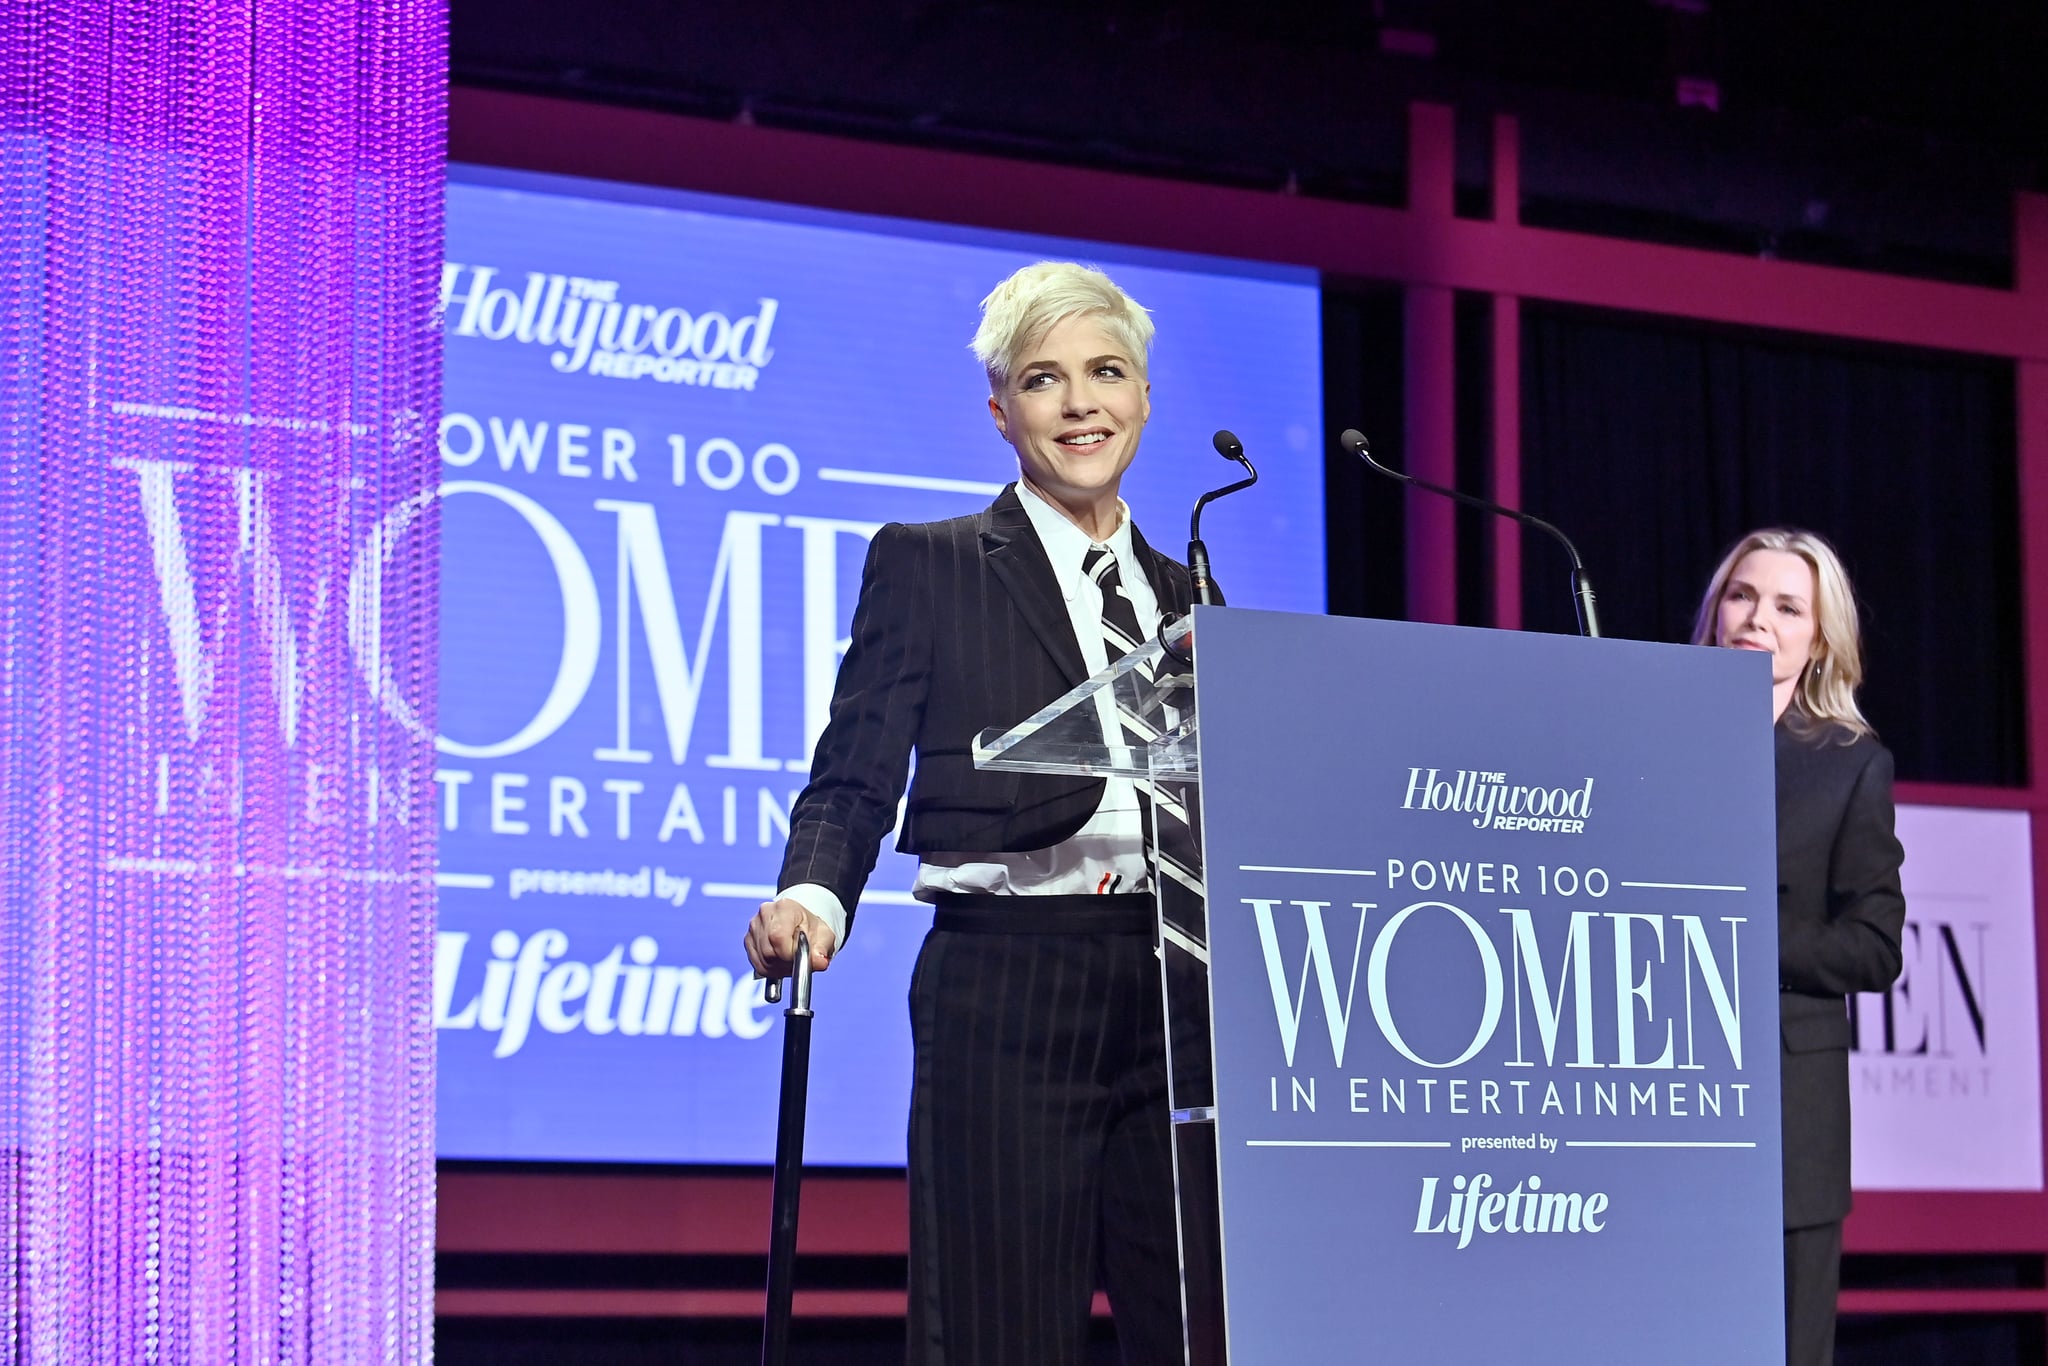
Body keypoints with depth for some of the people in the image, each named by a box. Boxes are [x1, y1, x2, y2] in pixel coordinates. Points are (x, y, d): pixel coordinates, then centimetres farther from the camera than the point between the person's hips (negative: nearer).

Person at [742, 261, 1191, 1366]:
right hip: (1005, 994, -4)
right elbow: (855, 779, -2)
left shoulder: (1184, 593, 19)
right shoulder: (925, 566, 7)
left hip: (1177, 996, 4)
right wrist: (812, 899, -20)